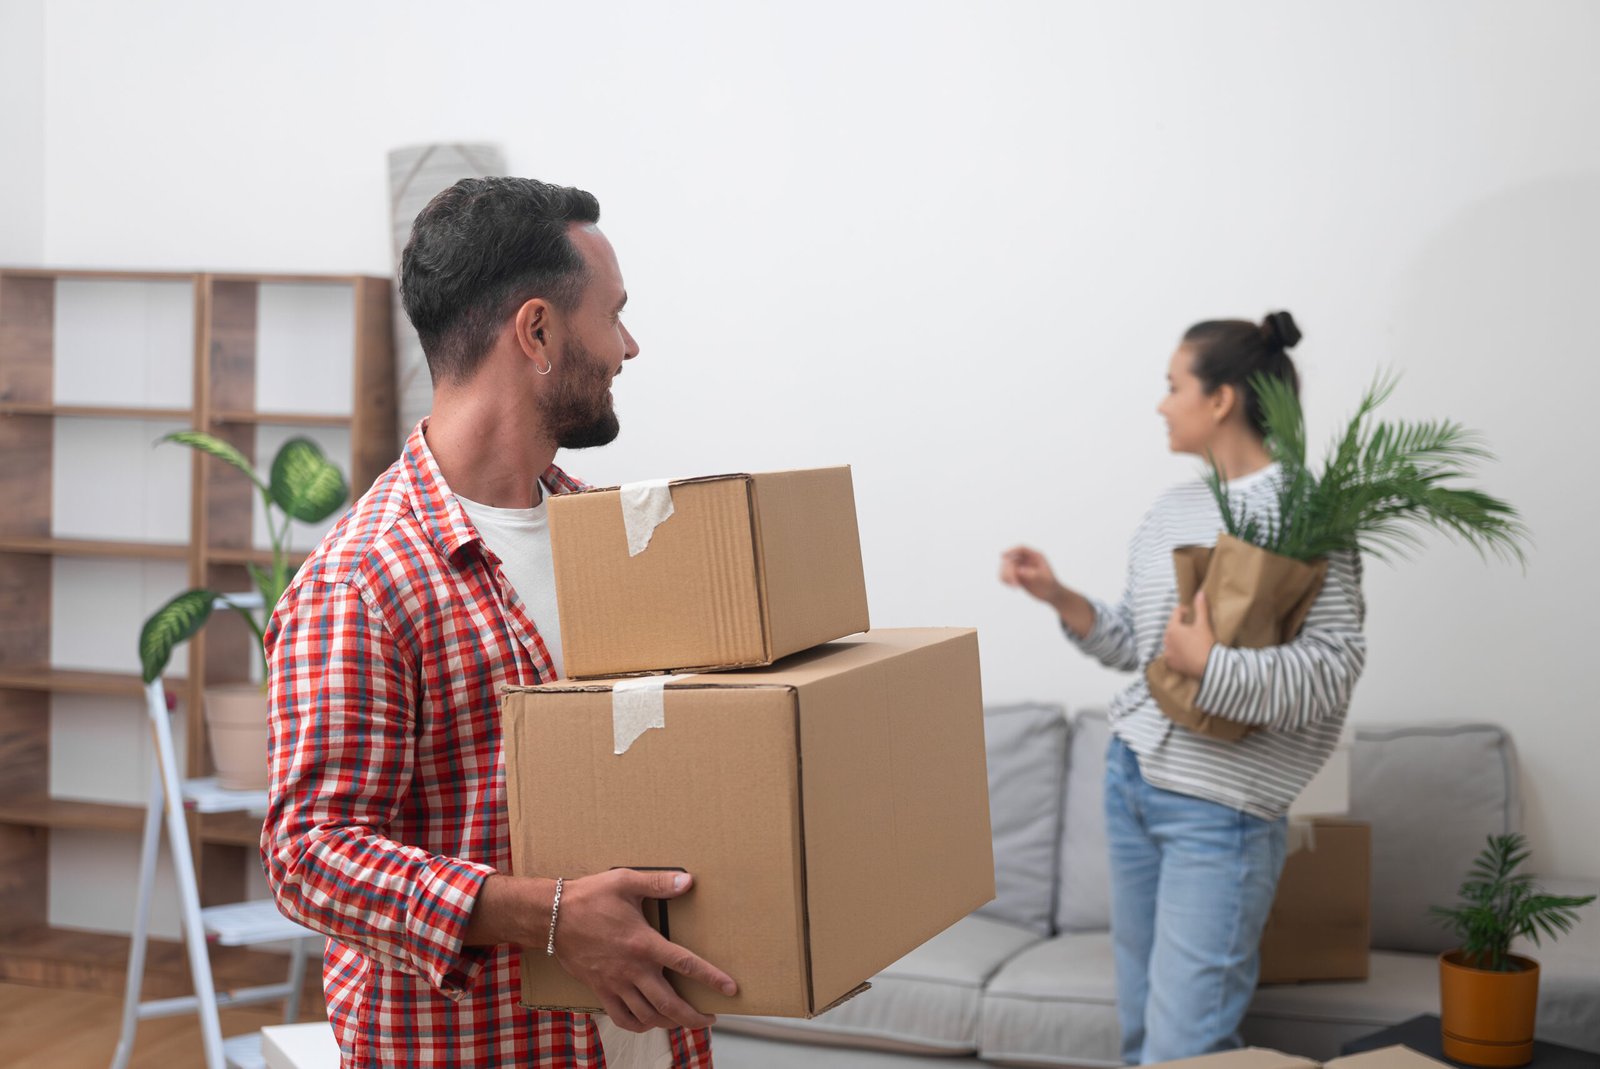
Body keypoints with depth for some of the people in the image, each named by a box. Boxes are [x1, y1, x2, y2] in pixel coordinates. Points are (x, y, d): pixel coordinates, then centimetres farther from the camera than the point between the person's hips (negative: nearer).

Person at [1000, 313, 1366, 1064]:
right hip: (1132, 777, 8)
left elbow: (1333, 669, -18)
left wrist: (1209, 664, -25)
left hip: (1218, 806, -8)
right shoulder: (1171, 511, 12)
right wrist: (1061, 599, 7)